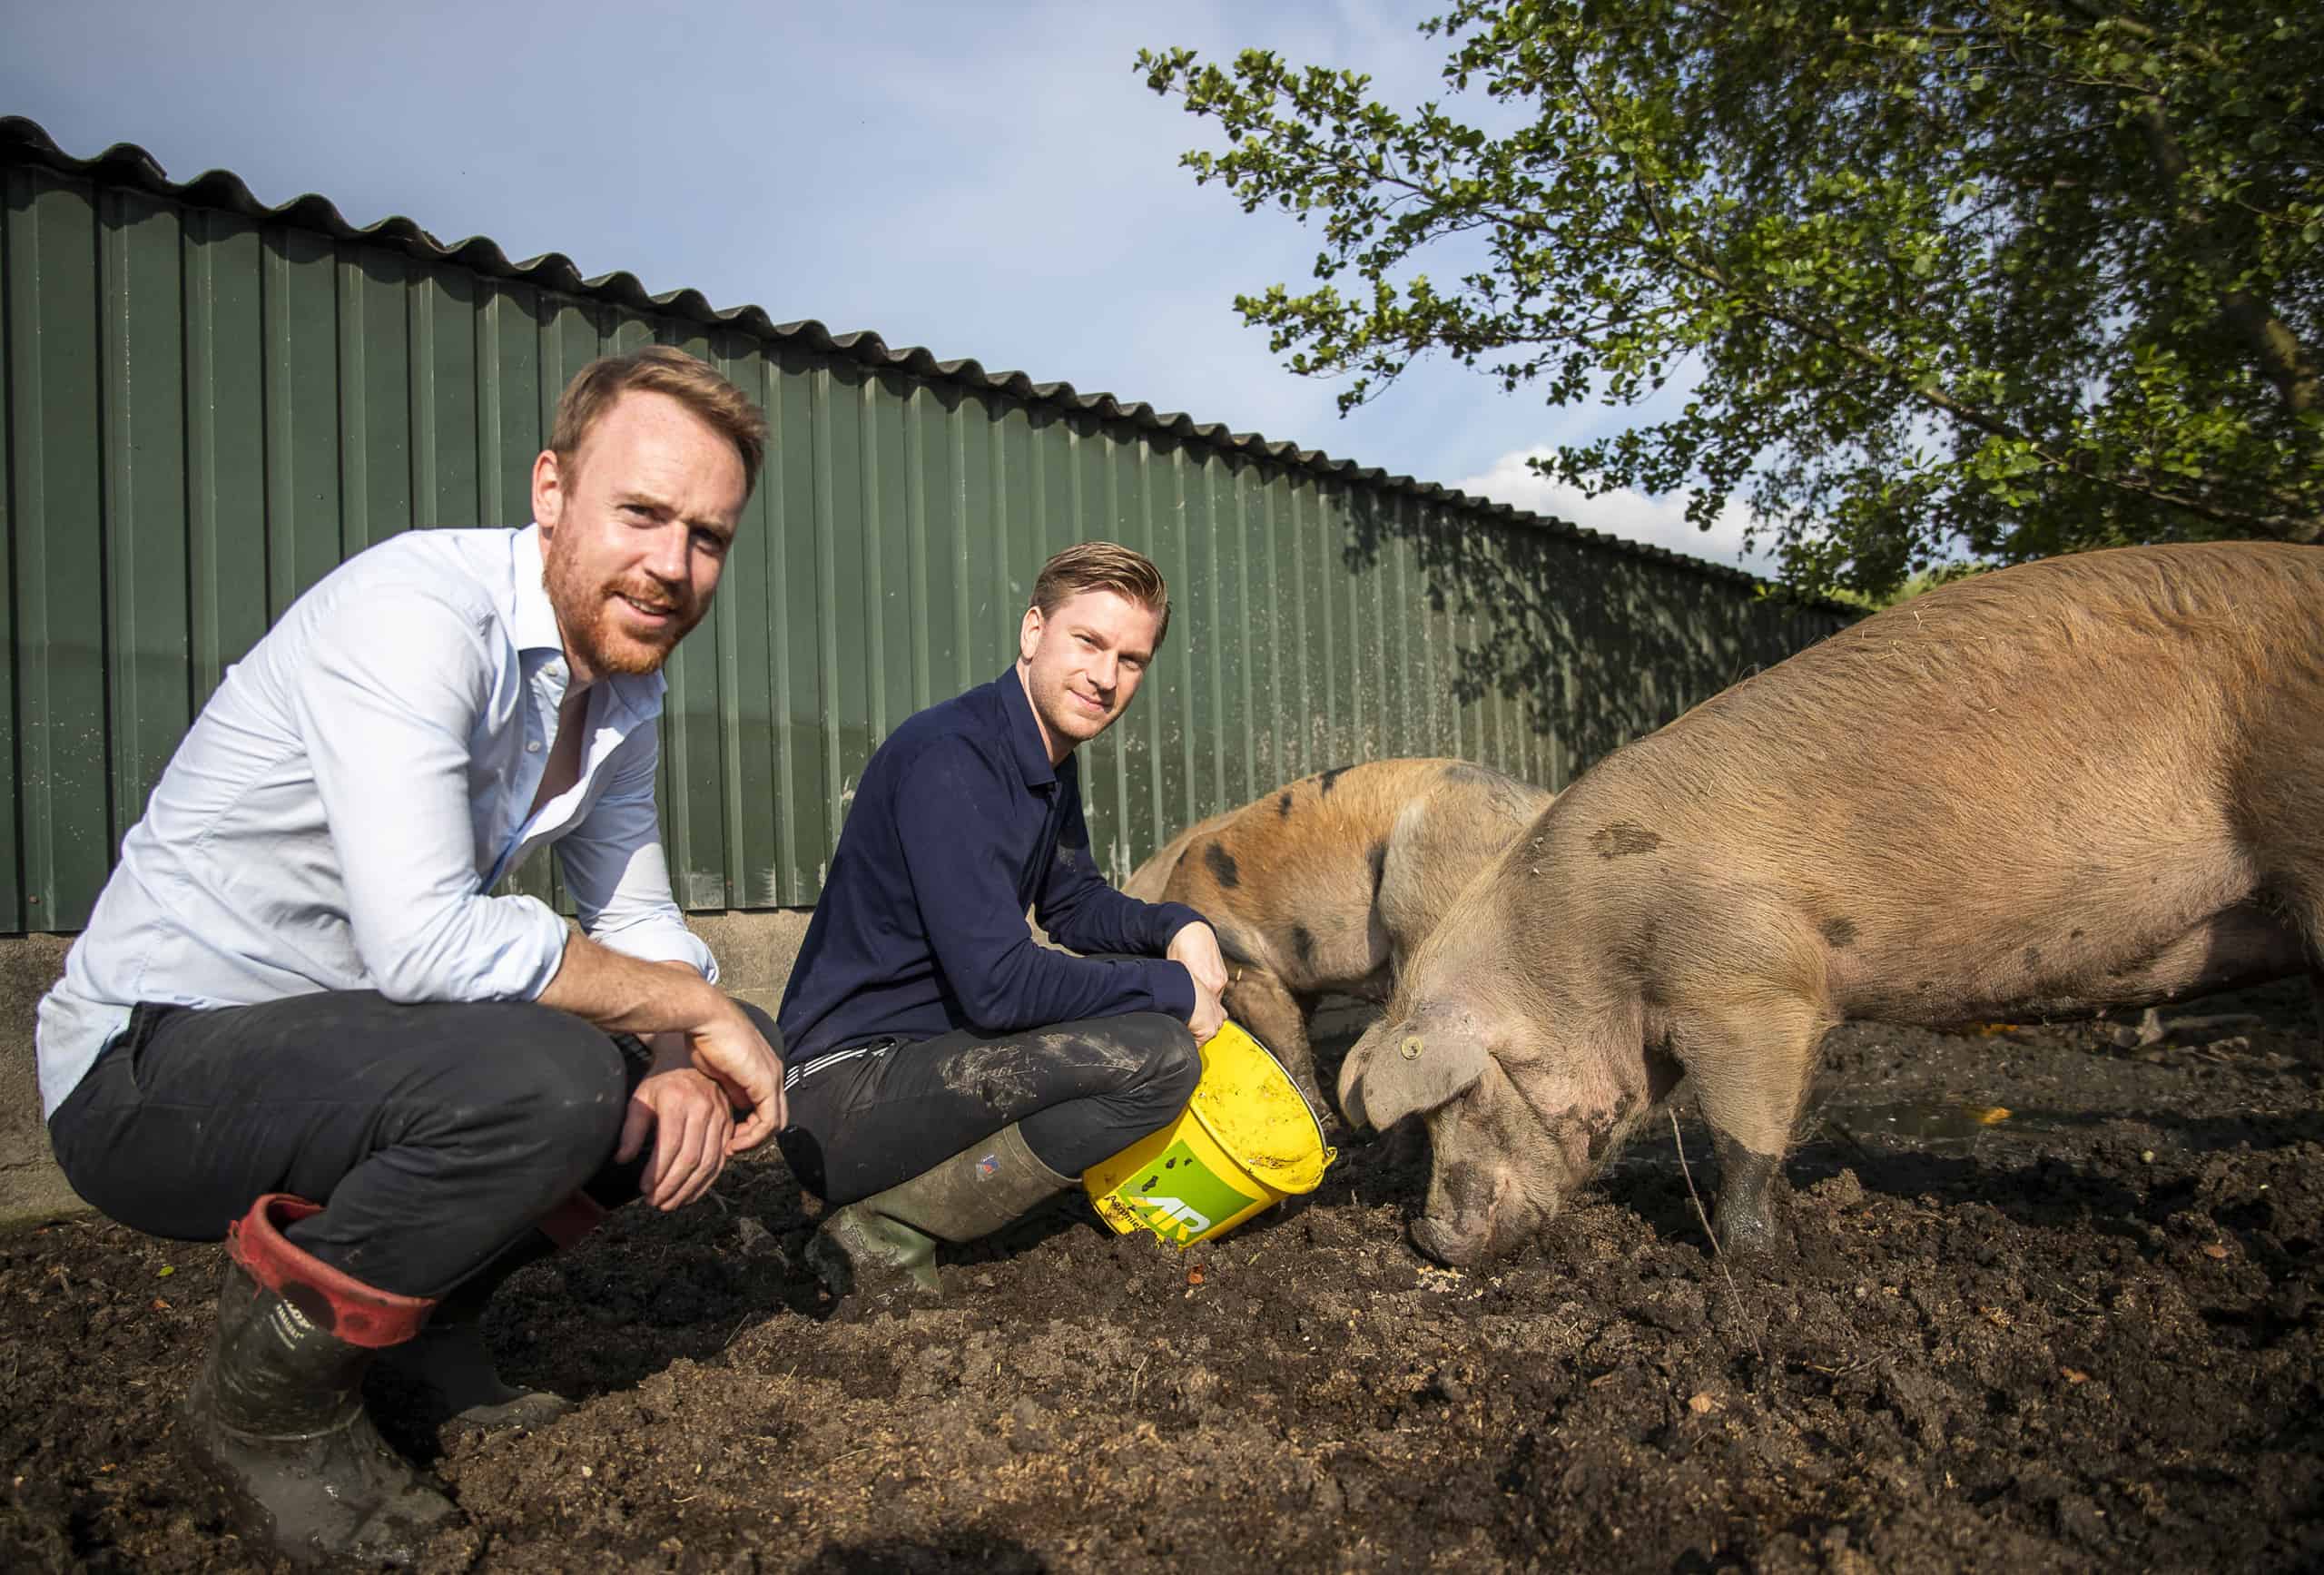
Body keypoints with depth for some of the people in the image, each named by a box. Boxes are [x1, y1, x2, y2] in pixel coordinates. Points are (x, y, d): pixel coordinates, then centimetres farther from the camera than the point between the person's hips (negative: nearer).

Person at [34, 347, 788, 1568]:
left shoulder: (622, 683, 2)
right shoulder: (417, 610, -25)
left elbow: (640, 925, 7)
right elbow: (424, 942, -34)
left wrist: (687, 1067, -14)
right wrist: (696, 1010, -23)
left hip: (337, 1037, 8)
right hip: (149, 1064, -8)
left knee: (674, 1089, 0)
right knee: (546, 1077, -31)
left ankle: (415, 1331, 16)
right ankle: (270, 1397, -5)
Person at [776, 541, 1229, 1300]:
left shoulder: (1050, 761, 9)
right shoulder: (950, 756, -21)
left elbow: (1074, 903, 21)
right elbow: (998, 985, -26)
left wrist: (1177, 927, 0)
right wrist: (1172, 993, -15)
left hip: (934, 1044, 10)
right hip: (845, 1090, -10)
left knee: (1157, 977, 14)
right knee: (1158, 1053, -23)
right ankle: (881, 1232, -10)